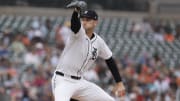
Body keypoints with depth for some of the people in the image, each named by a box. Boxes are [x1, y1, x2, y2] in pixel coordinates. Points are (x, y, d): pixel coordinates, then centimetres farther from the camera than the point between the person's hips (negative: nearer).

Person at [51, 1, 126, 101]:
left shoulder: (99, 42, 5)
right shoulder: (78, 33, -12)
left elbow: (110, 61, 14)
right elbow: (74, 23, -36)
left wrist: (119, 82, 9)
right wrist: (76, 11, -59)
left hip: (80, 82, 6)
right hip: (62, 80, -6)